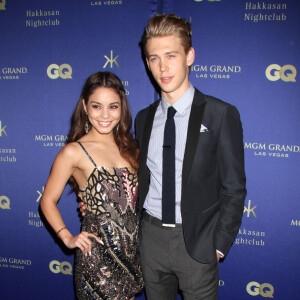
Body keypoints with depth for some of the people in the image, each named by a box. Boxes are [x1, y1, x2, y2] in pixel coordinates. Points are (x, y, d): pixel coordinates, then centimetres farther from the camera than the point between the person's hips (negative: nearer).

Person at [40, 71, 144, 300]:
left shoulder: (129, 146, 5)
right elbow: (48, 201, -4)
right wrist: (68, 238, -13)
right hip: (98, 255, -5)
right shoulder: (74, 152, -11)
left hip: (133, 249, 5)